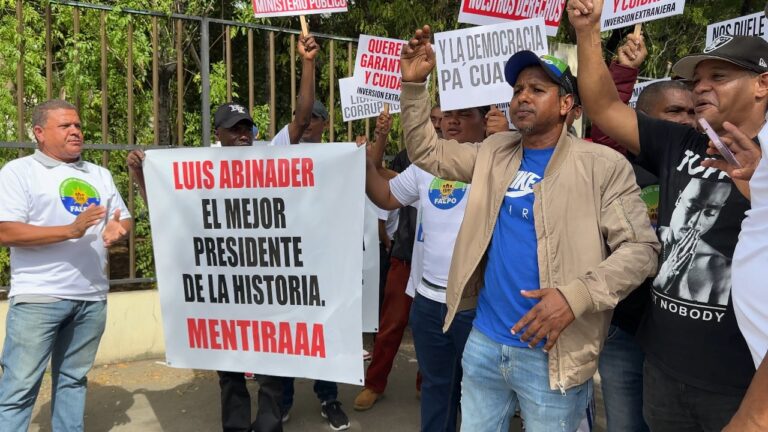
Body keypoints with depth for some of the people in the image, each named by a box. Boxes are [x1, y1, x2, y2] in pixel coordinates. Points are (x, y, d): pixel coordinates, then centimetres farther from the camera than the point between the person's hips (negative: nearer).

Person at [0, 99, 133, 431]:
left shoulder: (100, 175, 17)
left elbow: (125, 219, 16)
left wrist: (117, 230, -8)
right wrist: (70, 231, -21)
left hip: (92, 297, 5)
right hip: (39, 298, -5)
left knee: (73, 379, 14)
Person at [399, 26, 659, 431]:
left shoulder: (603, 165, -9)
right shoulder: (495, 151, 6)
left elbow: (640, 248, -12)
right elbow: (426, 151, 11)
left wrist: (575, 296, -25)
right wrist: (414, 84, -1)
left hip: (551, 355, -4)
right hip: (483, 342, 5)